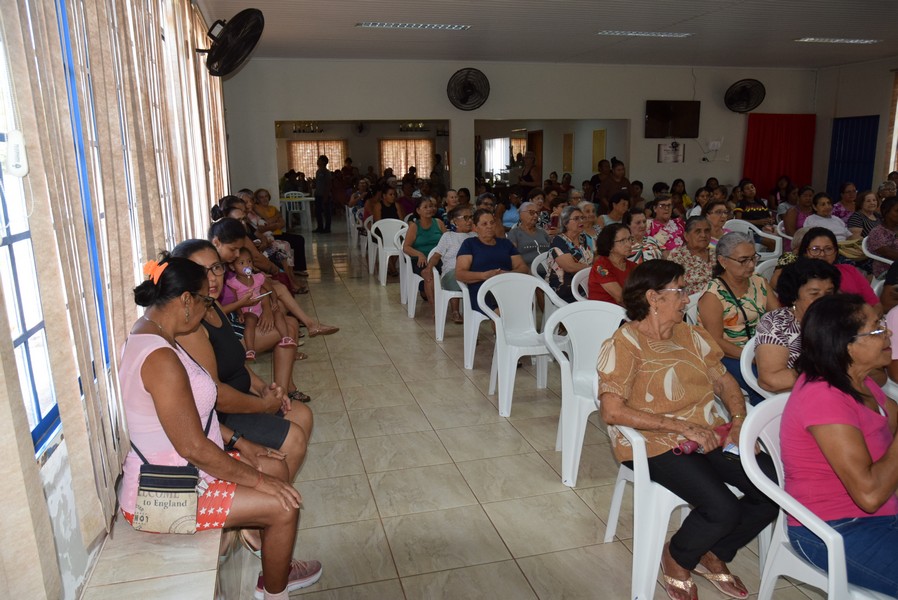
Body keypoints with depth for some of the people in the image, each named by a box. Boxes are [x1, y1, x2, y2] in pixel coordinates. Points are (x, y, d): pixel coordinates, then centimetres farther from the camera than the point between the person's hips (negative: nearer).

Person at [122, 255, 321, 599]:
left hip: (170, 469, 10)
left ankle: (276, 568, 29)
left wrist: (240, 443, 9)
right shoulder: (160, 358, -29)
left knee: (276, 468, 13)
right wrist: (256, 479, -16)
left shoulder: (149, 335, 4)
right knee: (283, 507, -10)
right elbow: (194, 448, -28)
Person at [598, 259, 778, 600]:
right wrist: (683, 426, -21)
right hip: (657, 446, -7)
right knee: (723, 508, -26)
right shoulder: (624, 345, -10)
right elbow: (612, 411, -19)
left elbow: (725, 381, 18)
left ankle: (714, 556, 14)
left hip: (712, 437, 7)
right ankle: (677, 559, 9)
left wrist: (738, 419, -3)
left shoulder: (690, 335, 12)